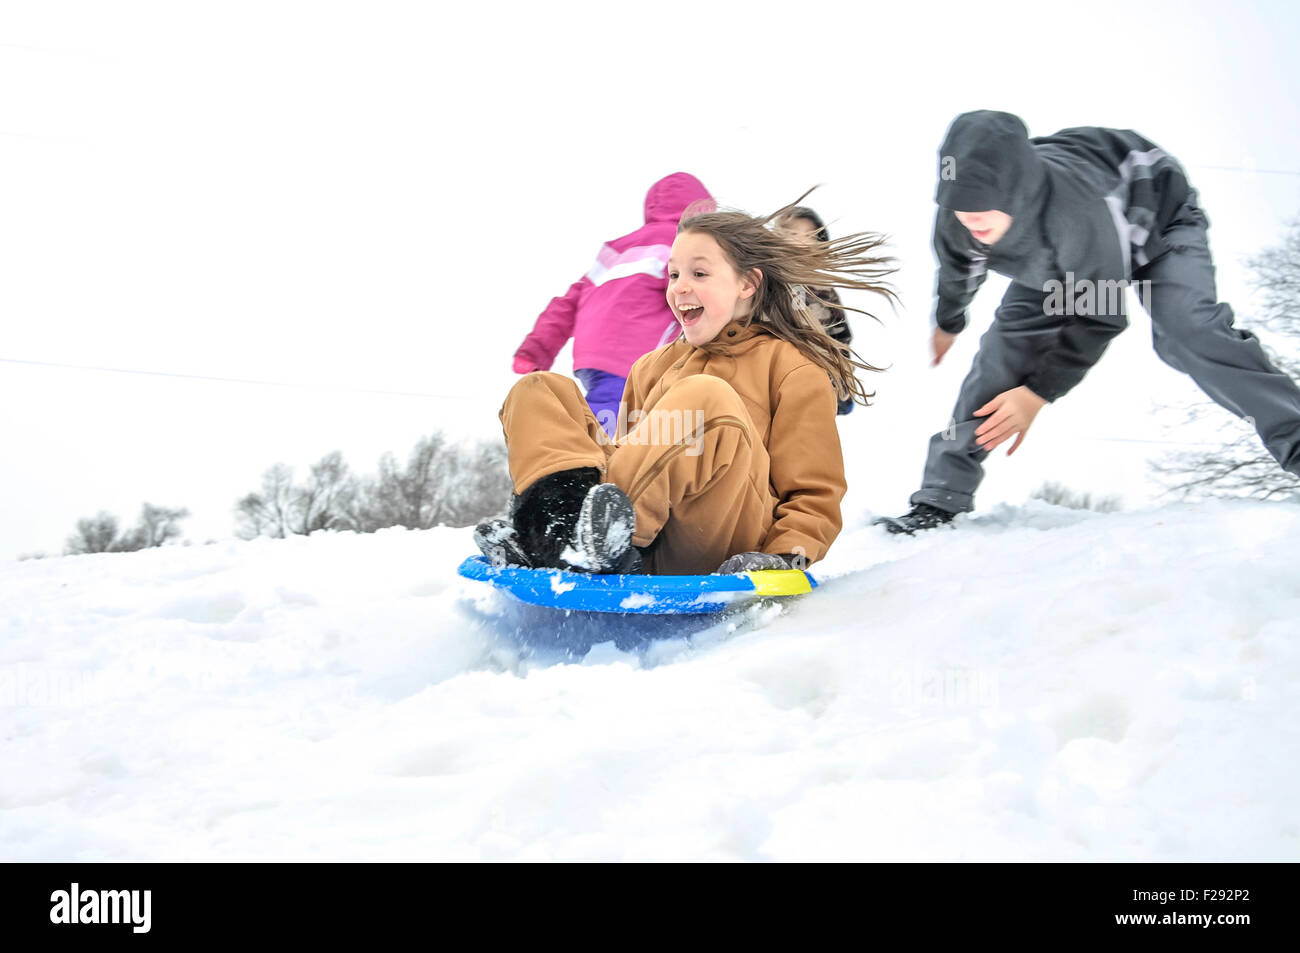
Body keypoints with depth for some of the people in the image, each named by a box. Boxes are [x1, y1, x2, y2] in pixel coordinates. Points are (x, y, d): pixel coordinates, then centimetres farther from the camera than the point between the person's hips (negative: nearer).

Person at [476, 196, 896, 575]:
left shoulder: (792, 368, 12)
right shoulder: (653, 367, 30)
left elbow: (814, 495, 5)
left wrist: (784, 558, -15)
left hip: (724, 553, -5)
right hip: (644, 560, 5)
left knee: (706, 397, -29)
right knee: (538, 390, -3)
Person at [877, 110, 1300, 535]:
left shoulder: (1075, 205, -47)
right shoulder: (957, 218, -29)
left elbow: (1098, 316, -33)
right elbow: (958, 270, -1)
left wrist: (1037, 393, -32)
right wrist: (947, 323, 19)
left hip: (1157, 218, -5)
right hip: (1057, 262, 5)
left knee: (1188, 332, -29)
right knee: (1007, 343, -11)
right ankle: (942, 496, -8)